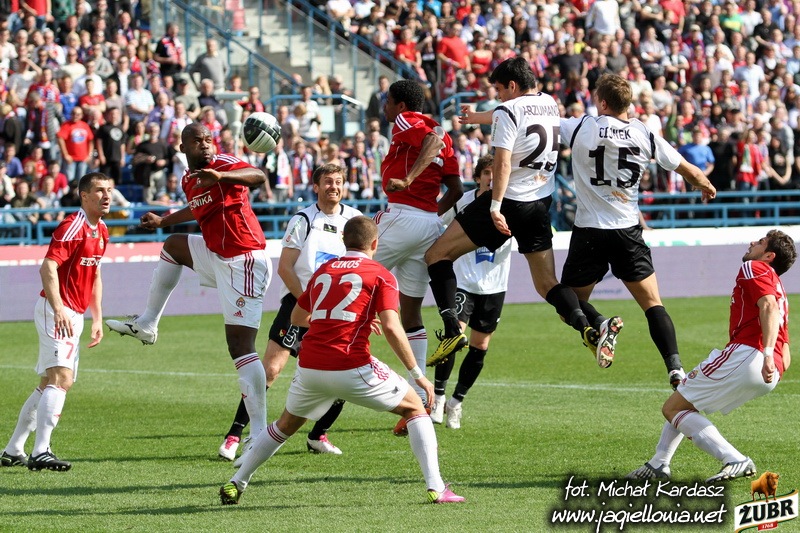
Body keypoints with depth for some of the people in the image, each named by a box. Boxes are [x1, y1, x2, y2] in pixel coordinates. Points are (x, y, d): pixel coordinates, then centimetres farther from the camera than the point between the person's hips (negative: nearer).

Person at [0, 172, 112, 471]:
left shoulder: (101, 231, 14)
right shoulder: (72, 227, -15)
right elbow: (48, 268, -25)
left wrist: (97, 319, 21)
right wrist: (58, 309, -35)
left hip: (74, 316, 10)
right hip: (57, 312, -10)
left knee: (50, 384, 13)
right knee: (61, 377, -21)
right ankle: (40, 453, -27)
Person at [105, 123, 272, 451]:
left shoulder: (224, 165, -12)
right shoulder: (189, 181, 13)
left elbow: (259, 177, -33)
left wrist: (221, 176, -49)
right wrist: (161, 221, 50)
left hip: (243, 263, -9)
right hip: (219, 257, 9)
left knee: (240, 346, -13)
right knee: (173, 245, 29)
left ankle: (259, 432, -14)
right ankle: (147, 324, 35)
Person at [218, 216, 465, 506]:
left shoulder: (323, 271, 18)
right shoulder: (381, 275, 3)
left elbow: (297, 317, 31)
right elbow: (391, 328, -9)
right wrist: (418, 375, -4)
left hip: (310, 366, 4)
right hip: (352, 368, -4)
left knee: (287, 424, 29)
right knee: (414, 407, 13)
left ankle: (235, 484, 29)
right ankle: (436, 488, 1)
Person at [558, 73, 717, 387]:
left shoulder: (581, 129, -6)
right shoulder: (645, 134, 0)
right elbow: (689, 171, 6)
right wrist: (707, 187, 30)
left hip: (589, 232, -2)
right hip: (628, 230, 2)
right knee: (653, 305, 5)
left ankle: (600, 325, -17)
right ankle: (674, 367, -13)